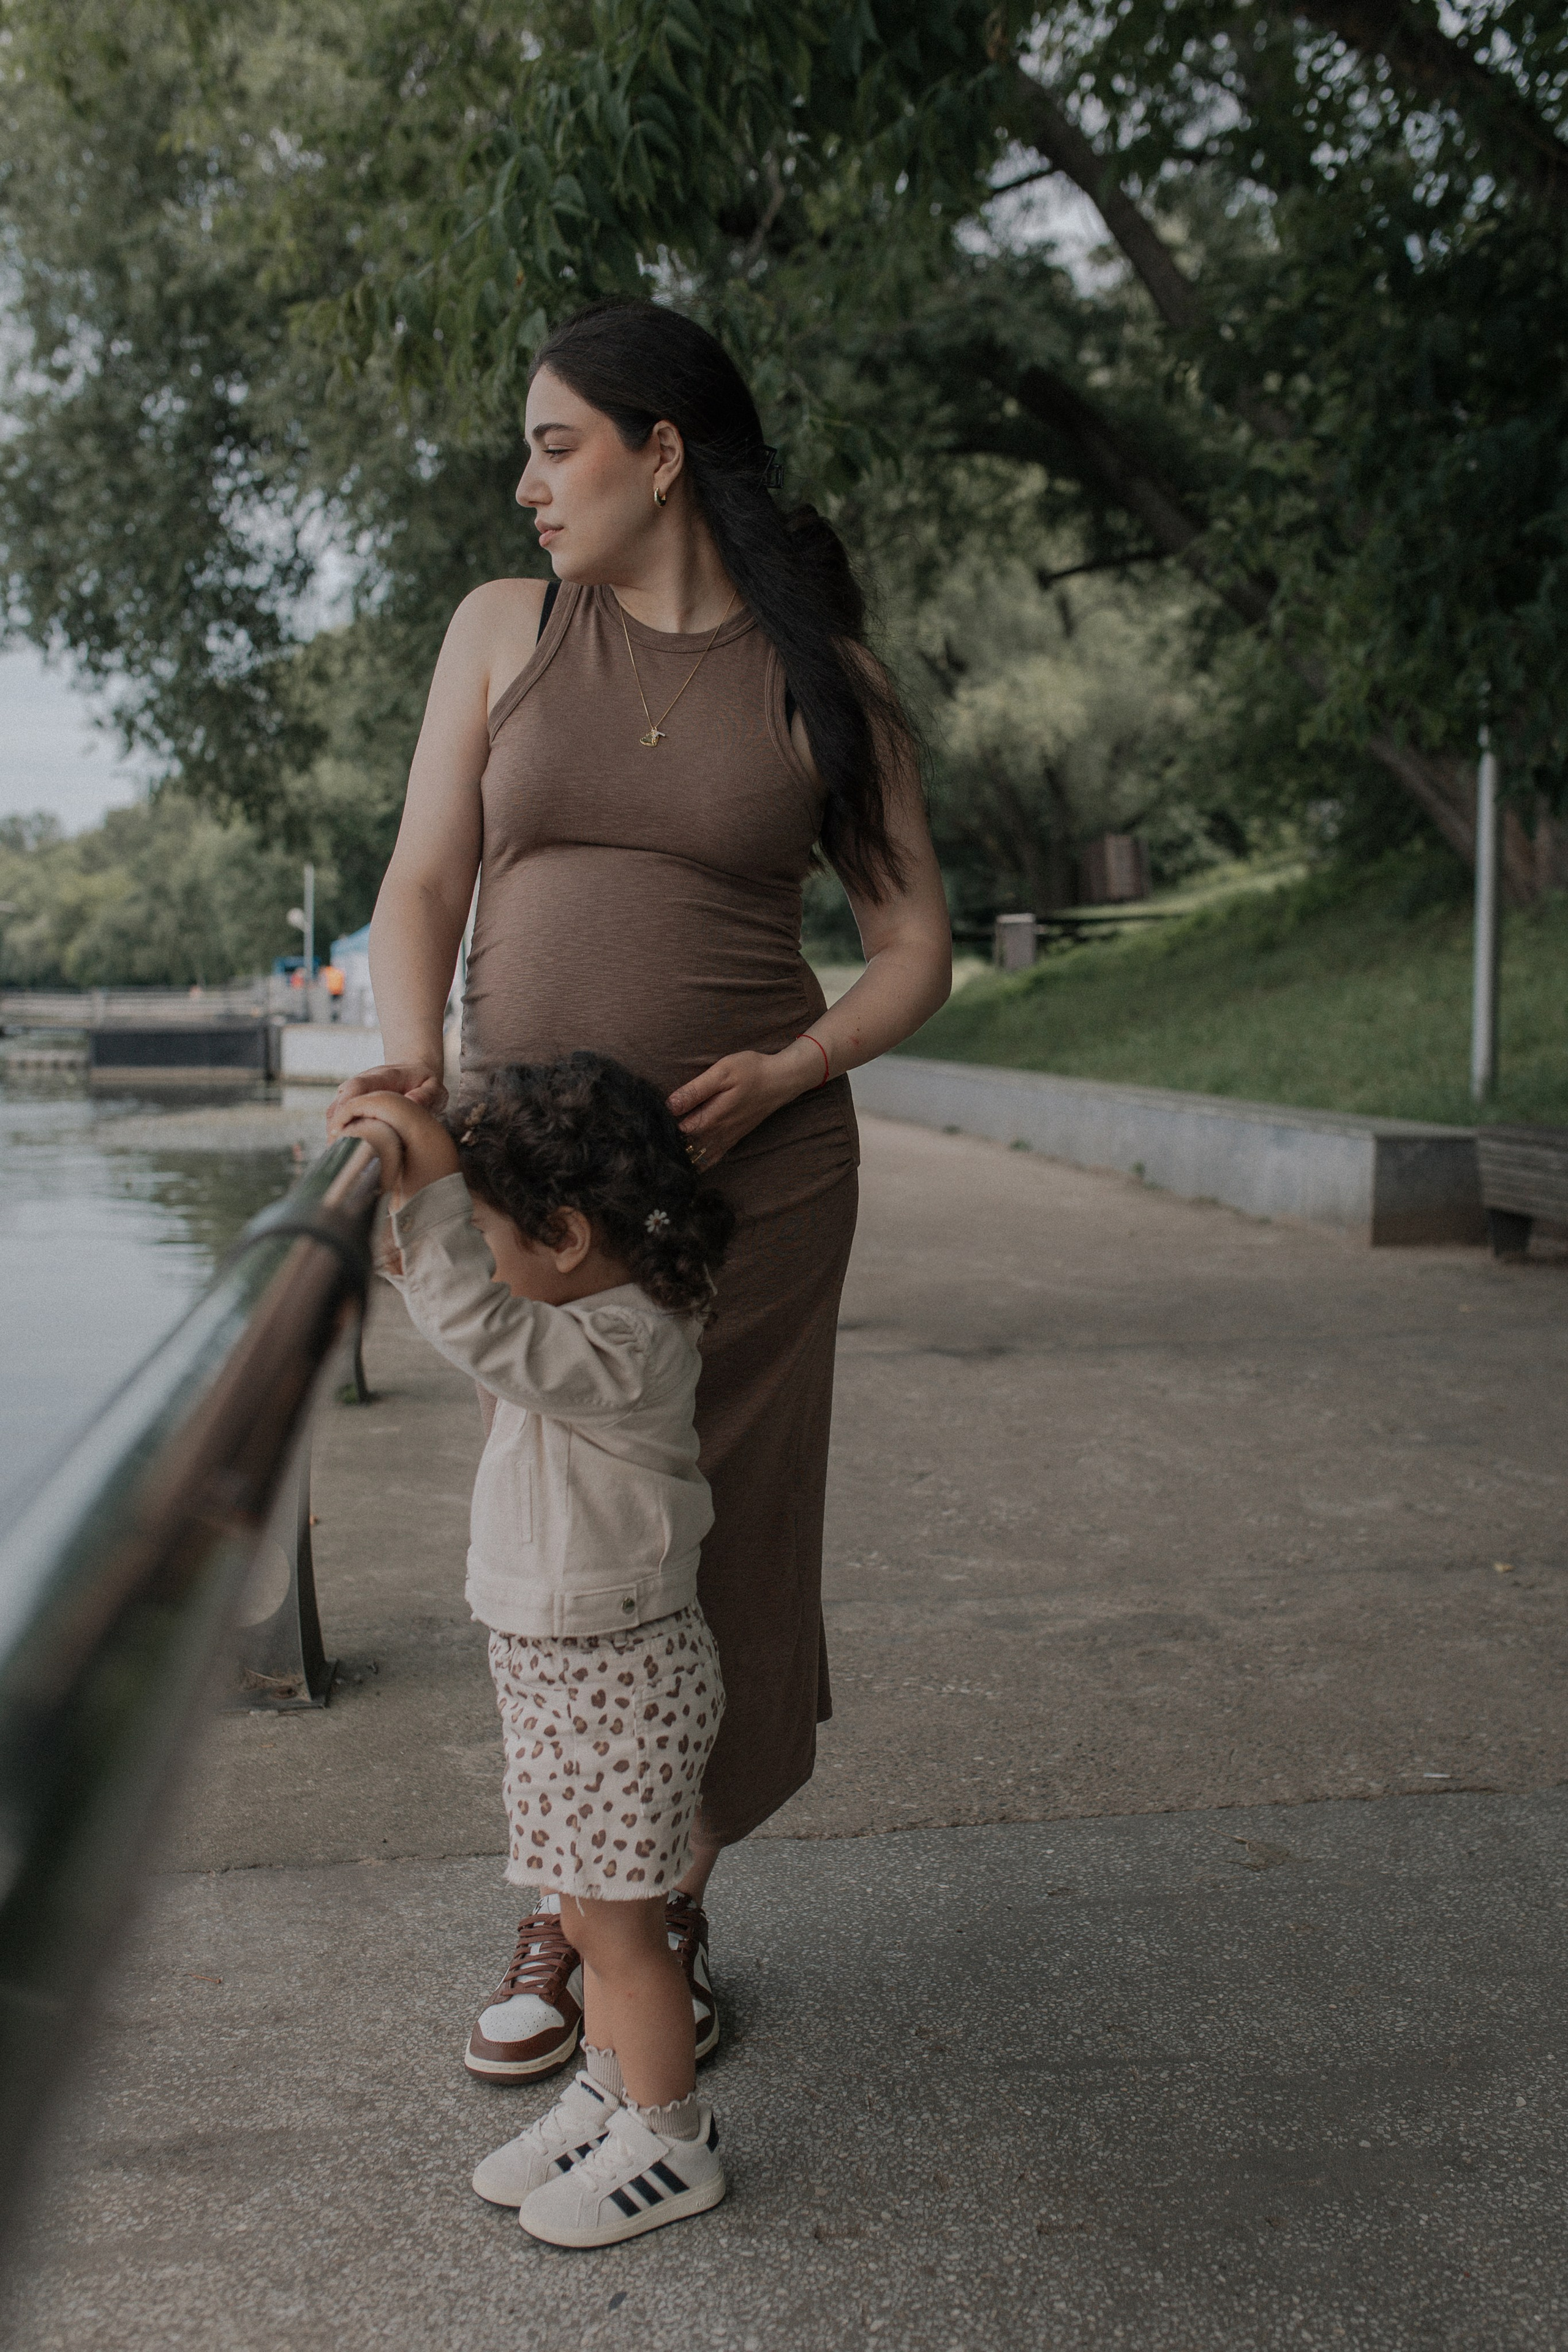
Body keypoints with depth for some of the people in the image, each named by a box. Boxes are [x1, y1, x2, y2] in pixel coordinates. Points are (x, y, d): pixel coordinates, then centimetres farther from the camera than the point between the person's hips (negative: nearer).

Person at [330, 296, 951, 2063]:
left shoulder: (823, 675, 1)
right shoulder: (505, 628, 6)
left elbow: (915, 949, 2)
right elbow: (424, 886, 3)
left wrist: (783, 1074, -15)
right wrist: (413, 1074, -15)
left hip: (753, 1168, -1)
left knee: (716, 1540, 5)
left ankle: (675, 1911, 27)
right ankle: (558, 1922, 26)